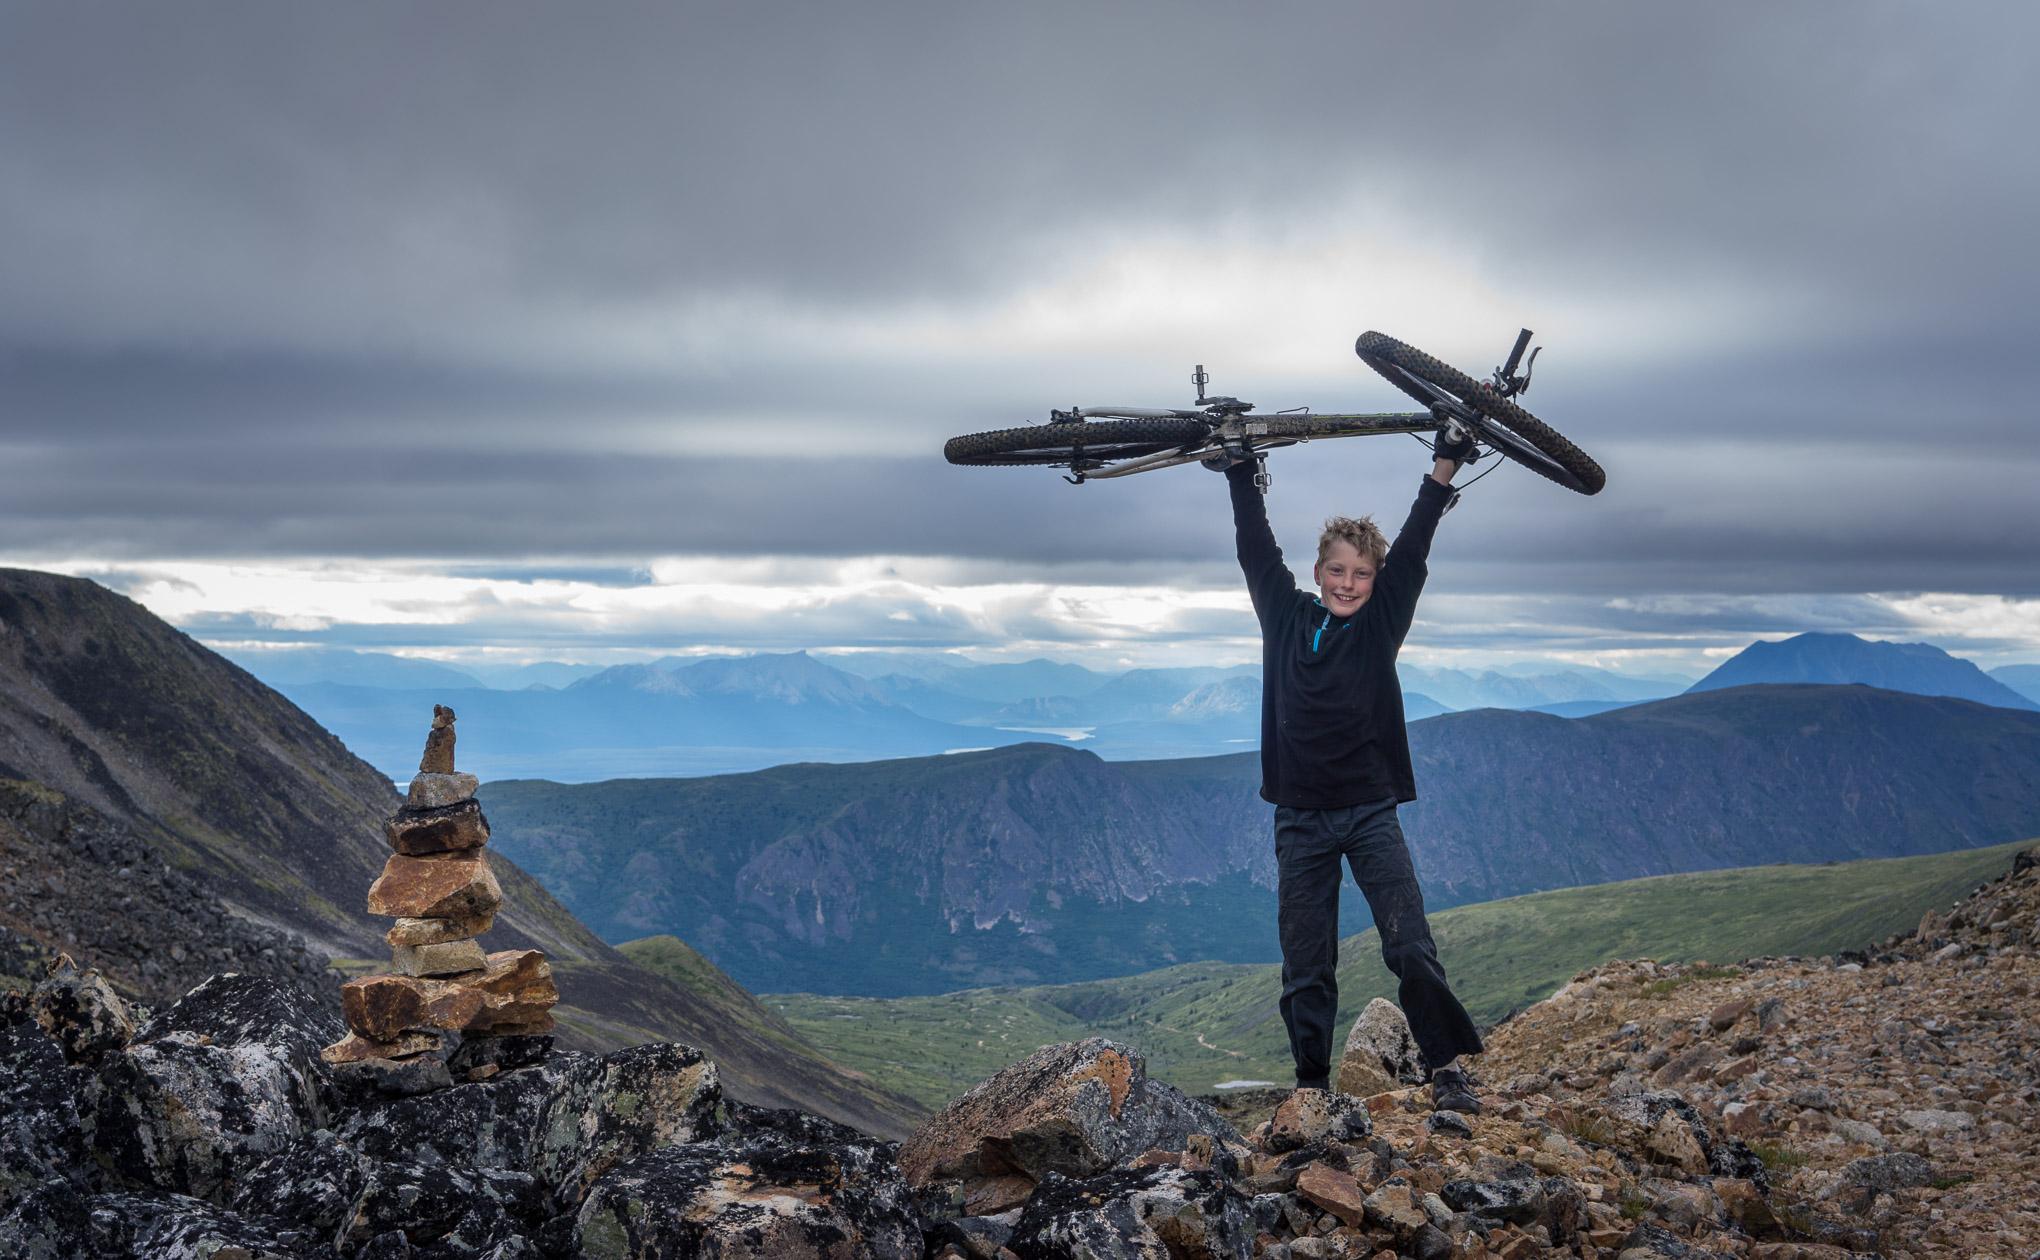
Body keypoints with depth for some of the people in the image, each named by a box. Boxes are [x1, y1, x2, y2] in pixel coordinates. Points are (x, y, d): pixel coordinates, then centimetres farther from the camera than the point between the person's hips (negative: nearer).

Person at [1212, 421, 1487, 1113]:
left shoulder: (1380, 623, 5)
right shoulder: (1286, 616, 8)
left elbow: (1412, 551, -3)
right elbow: (1256, 550, 7)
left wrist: (1443, 470, -10)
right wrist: (1239, 473, 3)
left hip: (1371, 810, -1)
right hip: (1300, 817, 1)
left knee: (1410, 947, -9)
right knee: (1306, 966, 5)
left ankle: (1448, 1069, 2)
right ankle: (1311, 1082, 15)